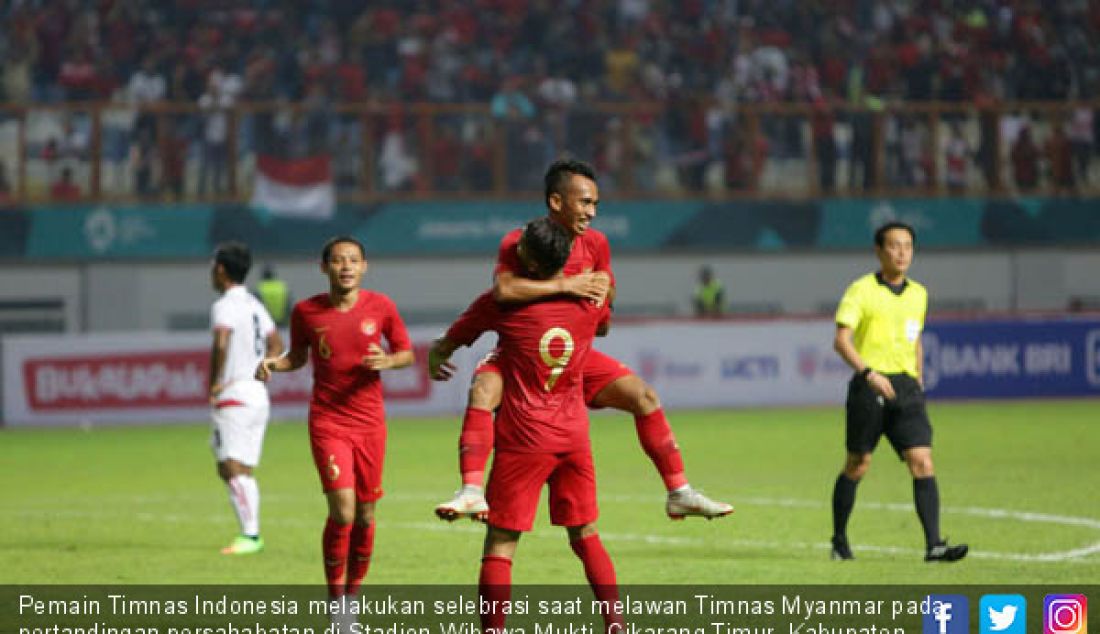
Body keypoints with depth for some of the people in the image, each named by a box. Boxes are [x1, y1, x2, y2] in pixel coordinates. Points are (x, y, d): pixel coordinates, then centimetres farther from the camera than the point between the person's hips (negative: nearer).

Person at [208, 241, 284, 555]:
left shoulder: (225, 306, -11)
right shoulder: (254, 306, 17)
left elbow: (221, 344, -28)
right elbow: (276, 345, 26)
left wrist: (215, 382, -20)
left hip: (234, 396, -9)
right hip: (258, 394, 9)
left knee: (232, 468, -12)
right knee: (243, 470, 11)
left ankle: (250, 535, -19)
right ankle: (251, 535, 9)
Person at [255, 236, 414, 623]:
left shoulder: (380, 307, -2)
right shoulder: (305, 312, -2)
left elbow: (407, 353, 8)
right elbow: (298, 355, 13)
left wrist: (387, 361, -14)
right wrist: (274, 364, -7)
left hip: (370, 423, 2)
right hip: (327, 422, -2)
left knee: (365, 515, 5)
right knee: (342, 510, -15)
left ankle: (353, 594, 23)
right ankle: (335, 599, -1)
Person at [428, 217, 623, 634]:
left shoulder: (501, 305, -10)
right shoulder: (589, 300, 1)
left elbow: (446, 345, 5)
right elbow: (605, 324, 28)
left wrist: (436, 361, 27)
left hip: (524, 440, -4)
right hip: (575, 435, 4)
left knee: (500, 545, 0)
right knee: (586, 537, 14)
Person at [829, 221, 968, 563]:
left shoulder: (918, 294, 13)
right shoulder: (861, 290, -4)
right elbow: (841, 340, -13)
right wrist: (868, 373, -26)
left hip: (906, 386, 4)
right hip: (869, 387, -4)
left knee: (922, 463, -10)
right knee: (858, 465, 5)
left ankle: (933, 545, -16)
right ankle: (839, 540, 23)